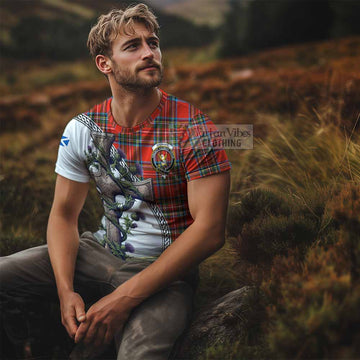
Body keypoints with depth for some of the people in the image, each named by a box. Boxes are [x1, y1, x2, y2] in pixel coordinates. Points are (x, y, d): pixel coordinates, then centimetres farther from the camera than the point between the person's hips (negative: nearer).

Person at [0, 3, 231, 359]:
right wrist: (66, 290, -15)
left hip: (164, 269, -4)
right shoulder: (81, 130, 0)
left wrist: (125, 297, -22)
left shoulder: (194, 129, -14)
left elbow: (210, 230, -18)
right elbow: (64, 214, 5)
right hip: (100, 251, 4)